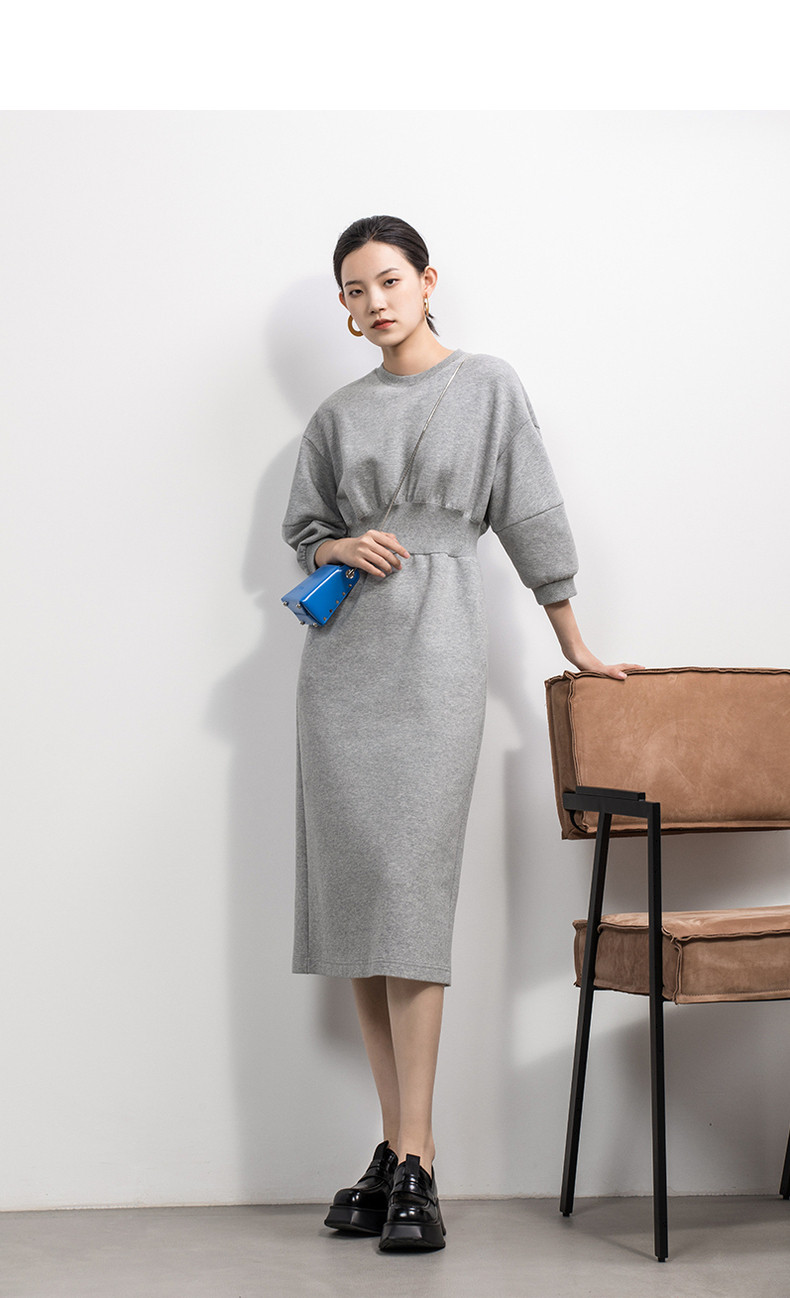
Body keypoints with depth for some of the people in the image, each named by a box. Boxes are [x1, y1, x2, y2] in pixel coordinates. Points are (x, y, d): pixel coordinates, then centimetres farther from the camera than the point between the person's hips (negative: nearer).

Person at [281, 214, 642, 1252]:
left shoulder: (488, 386, 6)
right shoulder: (339, 415, 15)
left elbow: (531, 517, 7)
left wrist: (575, 647, 10)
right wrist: (344, 550, -2)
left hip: (433, 645, -4)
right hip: (342, 650, 4)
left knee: (410, 884, -13)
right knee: (353, 884, 0)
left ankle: (416, 1162, -13)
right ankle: (396, 1144, 6)